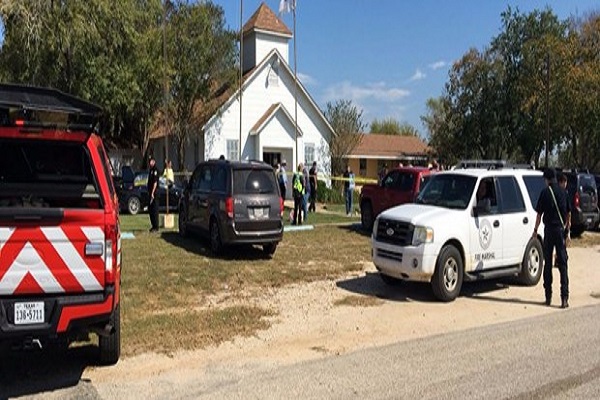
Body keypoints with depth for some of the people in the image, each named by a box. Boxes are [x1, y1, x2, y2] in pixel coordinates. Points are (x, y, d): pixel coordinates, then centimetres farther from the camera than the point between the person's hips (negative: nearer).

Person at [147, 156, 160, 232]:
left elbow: (155, 182, -18)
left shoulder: (155, 170, -12)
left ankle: (156, 227, -3)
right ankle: (153, 226, 20)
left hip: (154, 192, -10)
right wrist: (149, 192, 17)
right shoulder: (150, 170, 17)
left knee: (155, 209, -7)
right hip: (150, 192, 10)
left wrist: (153, 193, -21)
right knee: (150, 209, 12)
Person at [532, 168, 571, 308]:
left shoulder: (545, 192, -5)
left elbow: (539, 213, -4)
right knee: (562, 264, 2)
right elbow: (568, 213, 10)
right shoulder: (563, 192, 5)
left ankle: (548, 296, 11)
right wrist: (567, 231, 18)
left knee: (547, 263, 7)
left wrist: (535, 230, 6)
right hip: (561, 230, 2)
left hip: (549, 230, -2)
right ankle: (564, 297, -4)